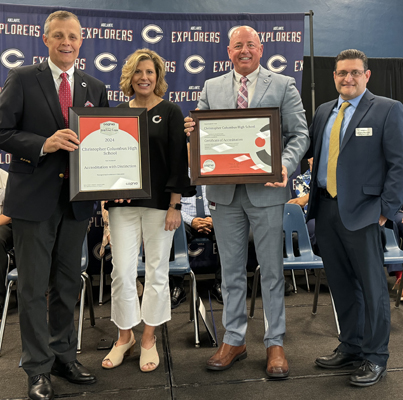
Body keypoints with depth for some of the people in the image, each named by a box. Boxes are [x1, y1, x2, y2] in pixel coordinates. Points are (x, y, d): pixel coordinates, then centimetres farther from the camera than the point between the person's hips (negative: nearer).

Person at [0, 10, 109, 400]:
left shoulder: (95, 88, 10)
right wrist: (44, 144, -23)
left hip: (76, 199, 4)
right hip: (33, 199, -3)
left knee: (68, 284, 14)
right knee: (33, 286, 5)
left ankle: (64, 356, 31)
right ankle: (38, 368, 20)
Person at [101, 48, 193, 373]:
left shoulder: (170, 112, 2)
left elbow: (178, 159, -2)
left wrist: (174, 205, -8)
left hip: (159, 202, -2)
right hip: (123, 203, 3)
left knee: (157, 270, 6)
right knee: (122, 271, 2)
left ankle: (149, 340, 22)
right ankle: (125, 336, 22)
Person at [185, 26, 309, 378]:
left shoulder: (284, 85, 6)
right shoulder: (211, 88, 13)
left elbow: (299, 134, 0)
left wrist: (286, 165, -19)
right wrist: (192, 129, -12)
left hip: (266, 190, -2)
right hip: (225, 191, 3)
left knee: (272, 270, 6)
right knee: (231, 270, 11)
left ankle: (275, 344, 21)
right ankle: (234, 340, 26)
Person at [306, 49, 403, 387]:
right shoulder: (323, 112, 15)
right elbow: (311, 152, 13)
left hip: (361, 211, -5)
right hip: (325, 208, 6)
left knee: (372, 285, 3)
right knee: (341, 283, 15)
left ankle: (375, 358, 19)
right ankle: (351, 347, 31)